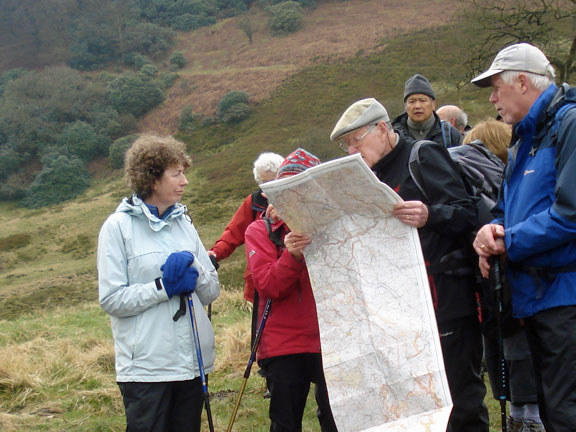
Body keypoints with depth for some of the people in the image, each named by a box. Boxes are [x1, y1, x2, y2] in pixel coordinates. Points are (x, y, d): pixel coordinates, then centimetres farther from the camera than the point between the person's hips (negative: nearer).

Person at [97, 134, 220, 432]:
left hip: (192, 361, 6)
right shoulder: (119, 226, -5)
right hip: (146, 368, -5)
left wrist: (193, 269, -11)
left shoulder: (183, 223, 11)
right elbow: (112, 299, -12)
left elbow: (211, 292, 8)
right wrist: (163, 287, -16)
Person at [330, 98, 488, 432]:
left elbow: (467, 214, -15)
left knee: (461, 398, -4)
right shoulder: (376, 175, 17)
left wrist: (429, 216, -34)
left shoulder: (423, 157, -6)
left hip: (446, 300, -8)